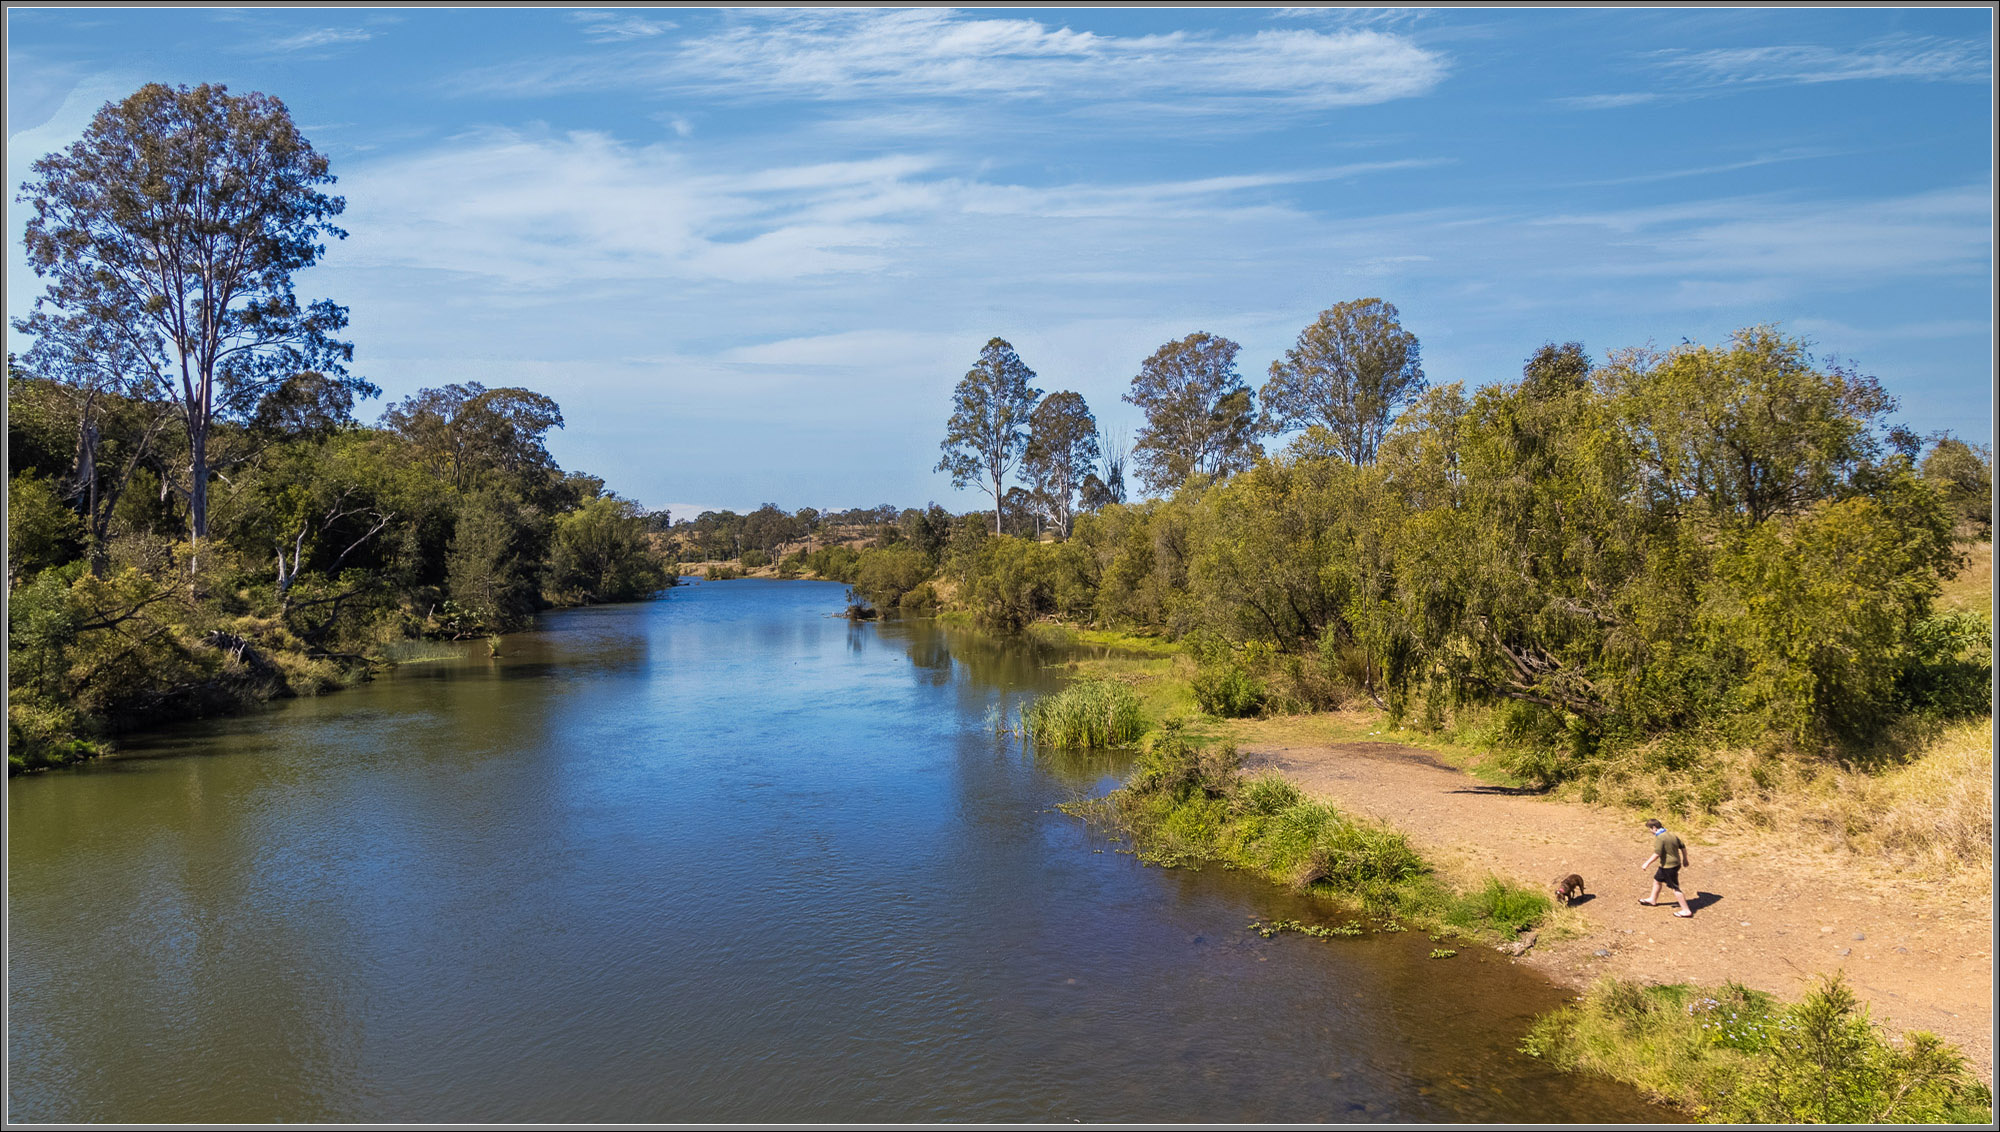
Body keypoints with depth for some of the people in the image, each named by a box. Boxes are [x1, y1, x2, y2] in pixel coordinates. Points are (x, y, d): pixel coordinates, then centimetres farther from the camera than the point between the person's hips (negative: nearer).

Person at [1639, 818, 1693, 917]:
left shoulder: (1659, 838, -22)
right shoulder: (1672, 835, 4)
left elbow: (1657, 854, -27)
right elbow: (1683, 846, 12)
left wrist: (1647, 863, -18)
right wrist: (1685, 859, 27)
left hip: (1668, 867, -10)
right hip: (1676, 863, 10)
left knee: (1674, 888, 0)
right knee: (1657, 880, 25)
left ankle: (1686, 910, 5)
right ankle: (1653, 900, 42)